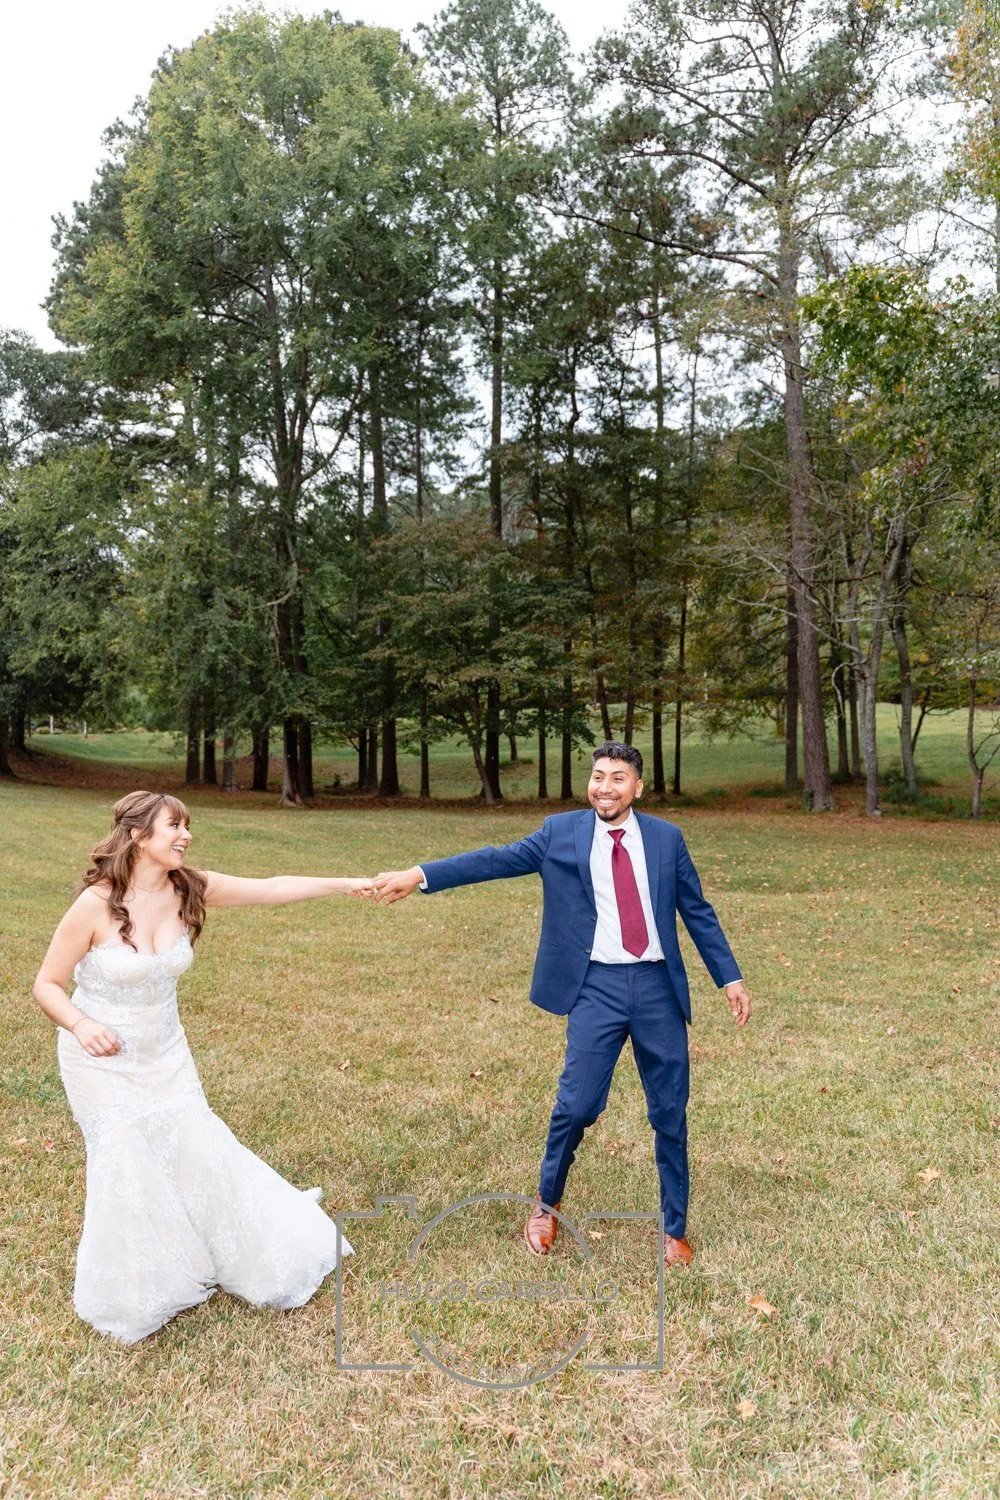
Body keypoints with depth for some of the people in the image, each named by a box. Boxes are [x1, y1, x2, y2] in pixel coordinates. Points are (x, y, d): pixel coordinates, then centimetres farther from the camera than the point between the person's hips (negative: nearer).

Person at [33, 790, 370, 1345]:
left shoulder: (188, 889, -11)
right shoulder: (96, 904, -23)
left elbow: (273, 889, -11)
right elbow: (47, 984, -13)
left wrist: (350, 884, -15)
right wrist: (82, 1025, -32)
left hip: (165, 1056, 4)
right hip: (102, 1061, -4)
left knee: (198, 1150, 7)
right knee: (127, 1168, 0)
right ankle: (128, 1294, 27)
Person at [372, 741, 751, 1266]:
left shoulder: (666, 837, 7)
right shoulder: (561, 832, 2)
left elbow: (698, 913, 11)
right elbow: (496, 859, -6)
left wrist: (730, 979, 8)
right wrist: (418, 875, -16)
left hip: (658, 986, 2)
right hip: (597, 987, -2)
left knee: (670, 1113, 9)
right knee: (576, 1105, -6)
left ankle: (674, 1229, 29)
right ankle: (546, 1204, 23)